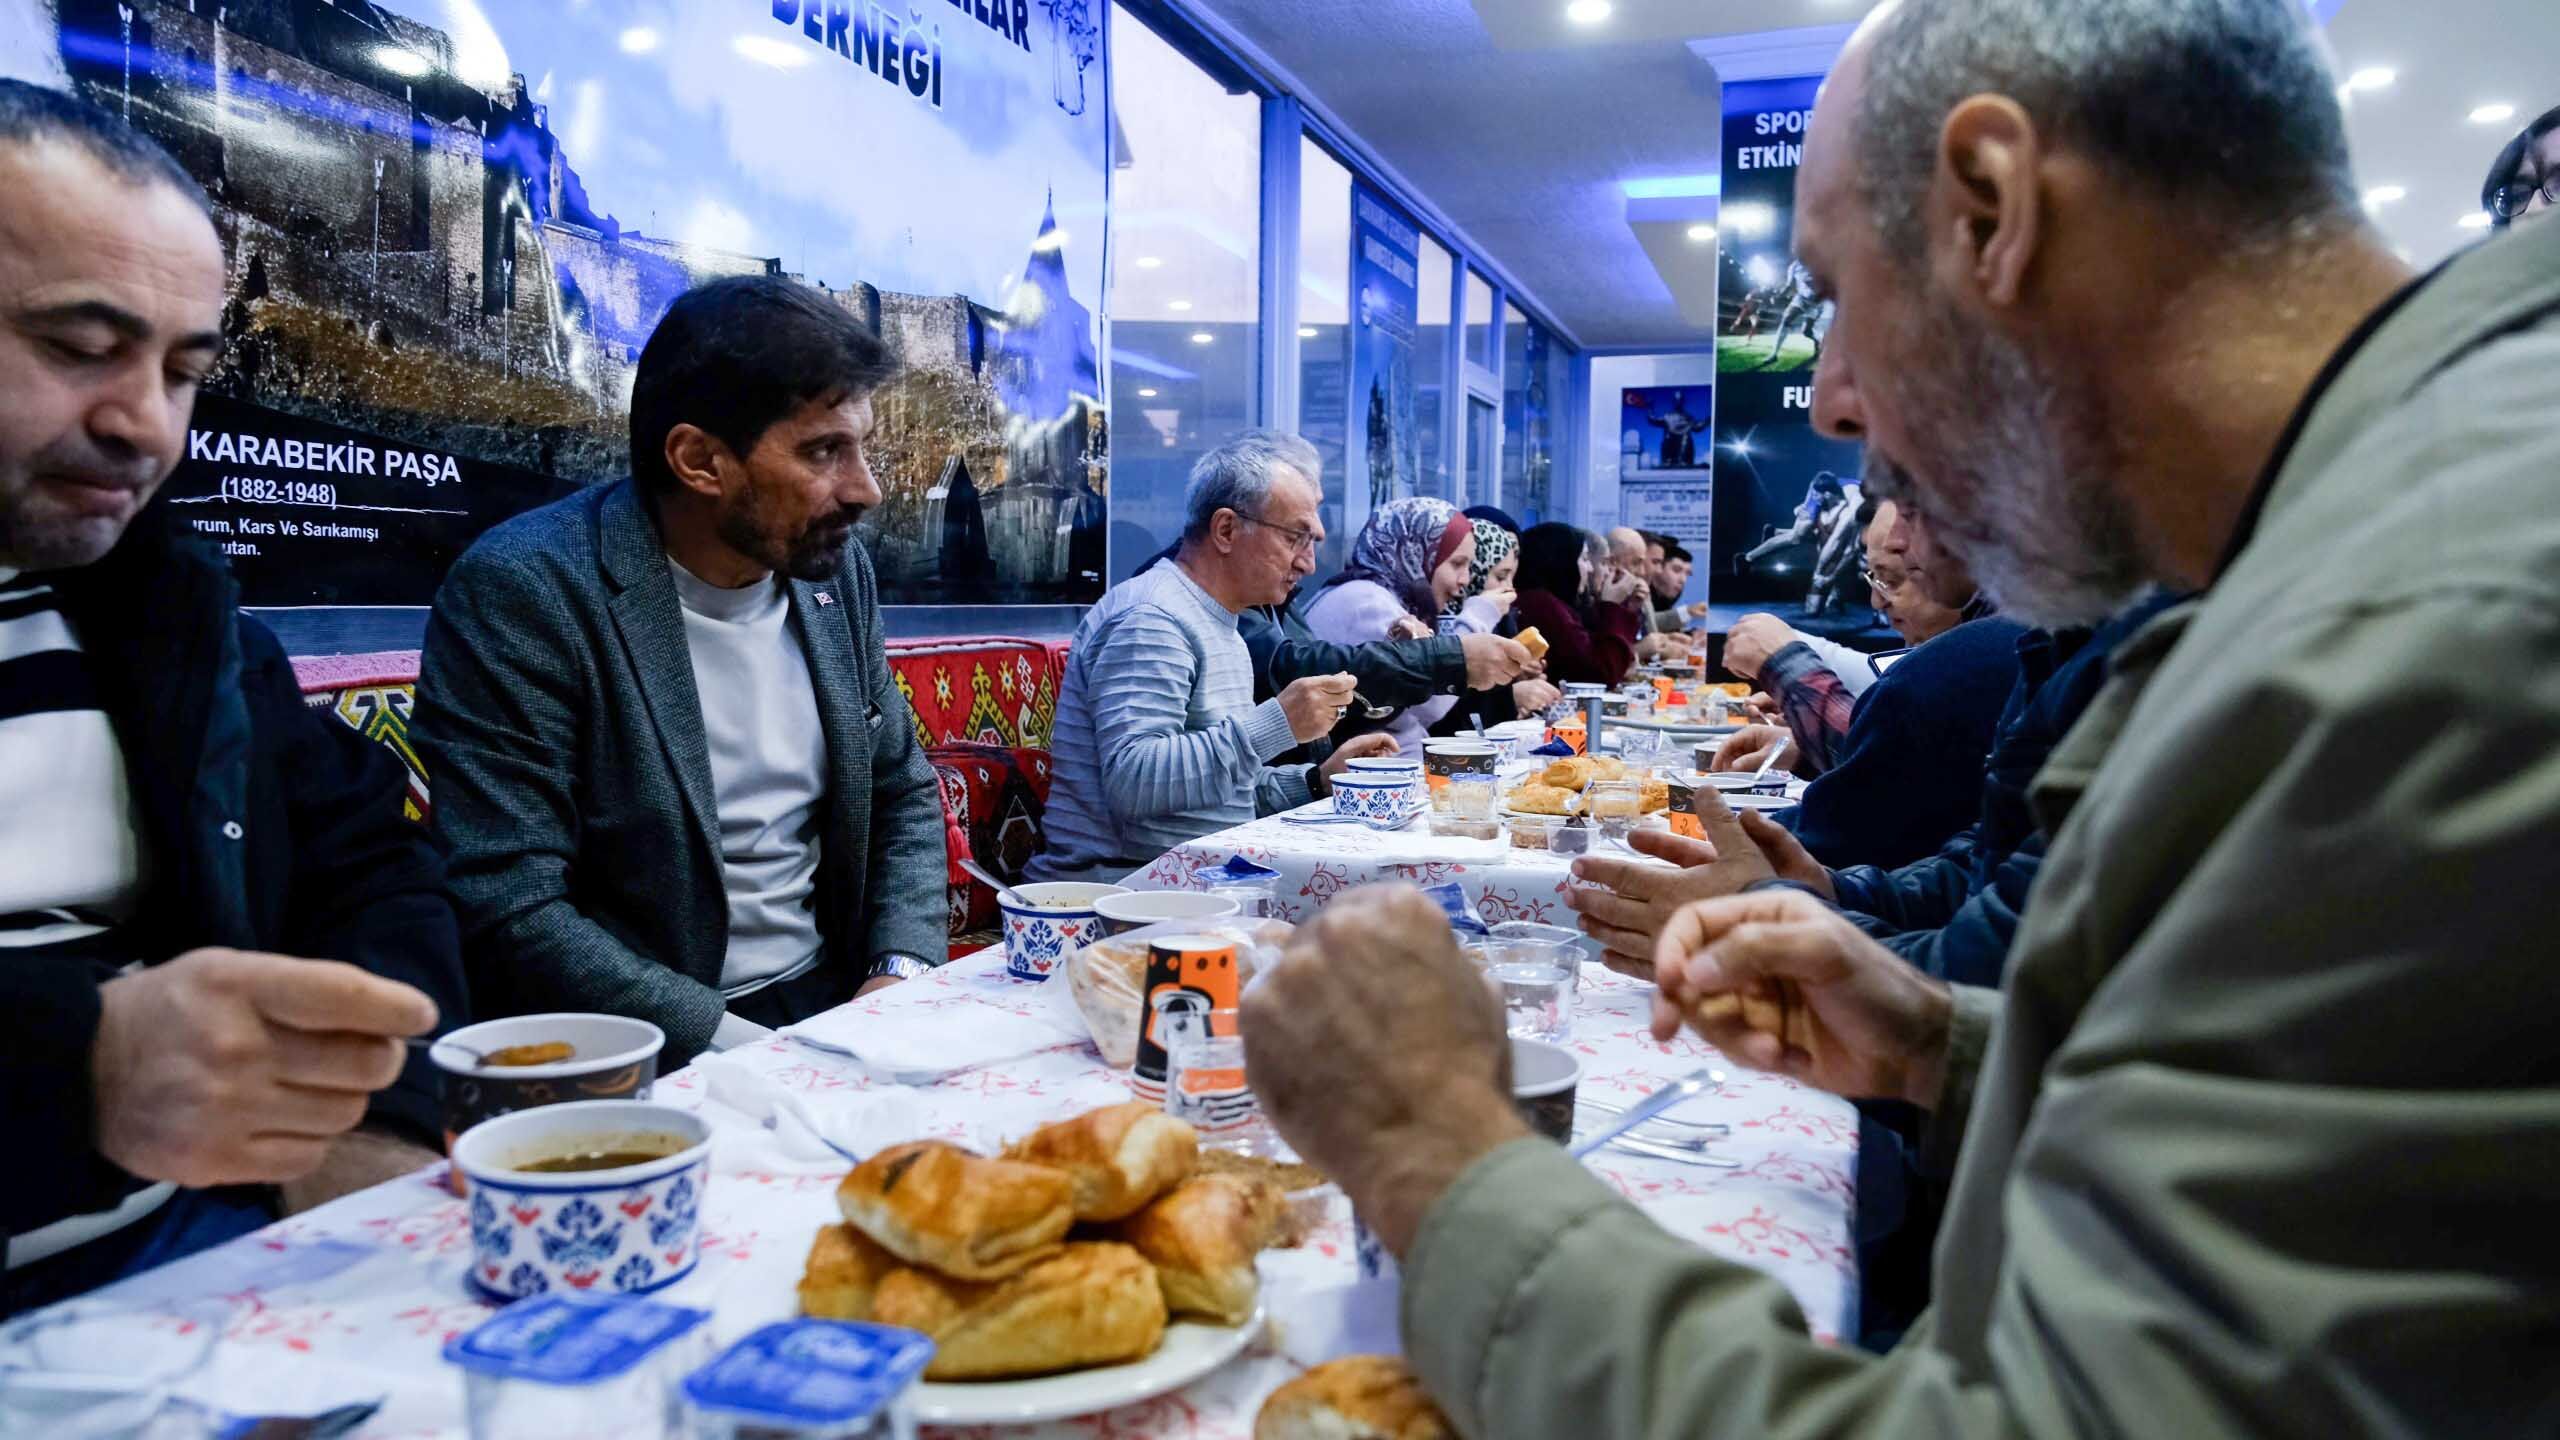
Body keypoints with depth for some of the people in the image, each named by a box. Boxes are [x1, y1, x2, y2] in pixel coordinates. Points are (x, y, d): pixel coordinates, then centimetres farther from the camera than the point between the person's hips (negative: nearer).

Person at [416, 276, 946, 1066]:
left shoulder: (834, 566, 3)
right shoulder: (522, 593, -14)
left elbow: (904, 797, 13)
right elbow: (507, 913, -19)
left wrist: (900, 971, -4)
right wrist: (740, 1044, -22)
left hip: (833, 999, 6)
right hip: (657, 1054, -6)